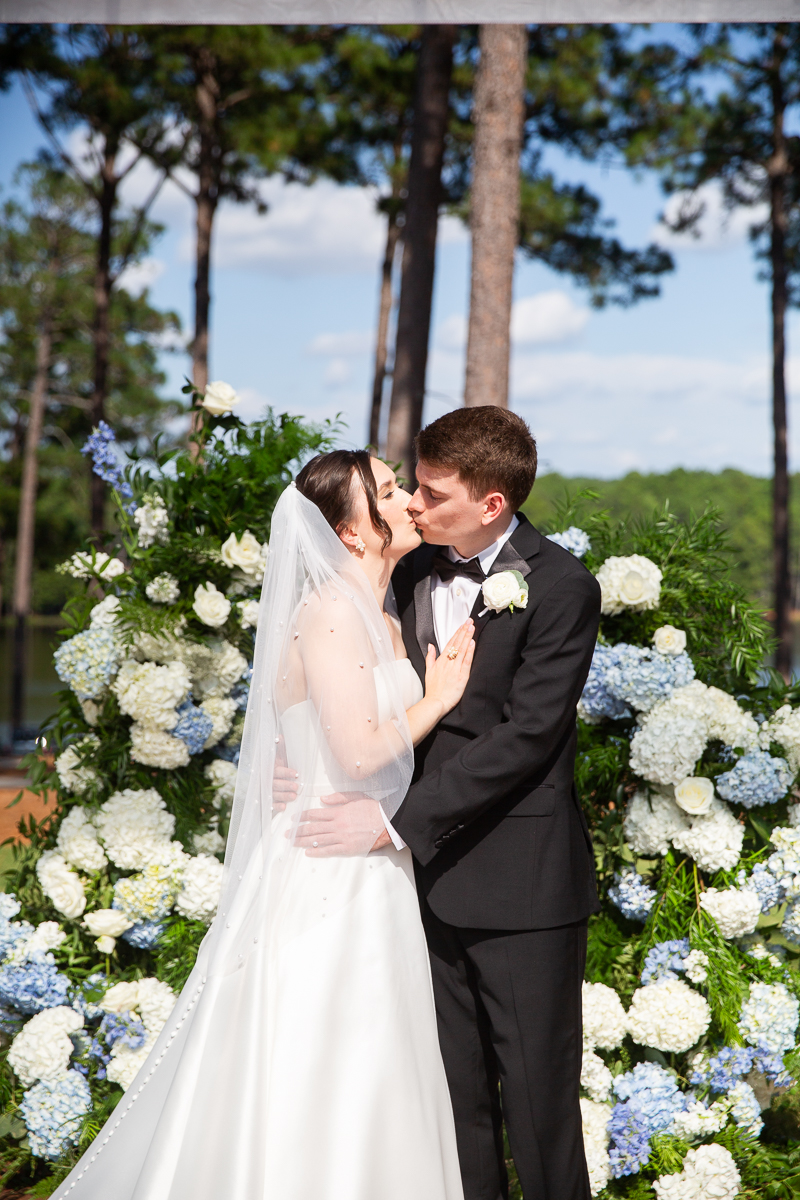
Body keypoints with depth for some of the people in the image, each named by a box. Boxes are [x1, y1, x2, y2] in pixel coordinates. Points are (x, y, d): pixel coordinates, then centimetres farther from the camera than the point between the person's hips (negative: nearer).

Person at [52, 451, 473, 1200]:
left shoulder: (384, 621, 14)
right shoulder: (331, 612, -14)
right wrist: (438, 698, -10)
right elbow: (360, 751, -21)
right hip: (326, 878, -9)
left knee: (366, 1084, 13)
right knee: (313, 1087, -2)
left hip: (374, 875, 9)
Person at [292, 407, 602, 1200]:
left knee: (537, 1099, 3)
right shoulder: (414, 574, 8)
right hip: (434, 878, 6)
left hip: (521, 888, -6)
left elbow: (525, 735, -18)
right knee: (454, 1096, 13)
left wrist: (397, 822, -20)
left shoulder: (561, 589, -11)